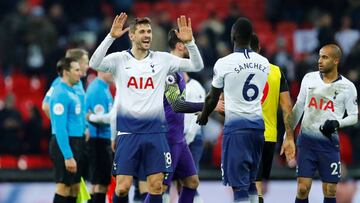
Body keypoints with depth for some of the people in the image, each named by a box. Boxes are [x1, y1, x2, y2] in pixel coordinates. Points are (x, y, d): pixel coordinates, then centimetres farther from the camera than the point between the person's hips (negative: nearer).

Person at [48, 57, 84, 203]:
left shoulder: (72, 92, 14)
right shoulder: (61, 94, -16)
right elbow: (60, 128, -20)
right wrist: (68, 156, -23)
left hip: (76, 143, 10)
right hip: (65, 143, -10)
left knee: (75, 188, 11)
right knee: (64, 187, -8)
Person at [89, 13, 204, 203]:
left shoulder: (162, 59, 6)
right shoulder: (119, 59, 1)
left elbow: (197, 66, 4)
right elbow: (94, 64, -17)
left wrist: (189, 42, -12)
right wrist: (111, 37, -25)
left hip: (155, 130, 2)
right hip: (128, 131, -2)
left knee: (156, 186, 0)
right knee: (122, 187, -5)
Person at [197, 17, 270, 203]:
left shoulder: (224, 63, -9)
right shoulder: (264, 63, 6)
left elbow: (212, 97, 4)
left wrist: (203, 116, 25)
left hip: (235, 125, -6)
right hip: (257, 125, 6)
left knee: (239, 184, -6)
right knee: (250, 182, 15)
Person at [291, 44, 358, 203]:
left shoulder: (347, 87, -3)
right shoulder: (309, 78, 4)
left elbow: (354, 116, 2)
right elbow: (299, 107, 14)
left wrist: (337, 123, -17)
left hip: (329, 143, -1)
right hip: (306, 140, 1)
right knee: (302, 188, -6)